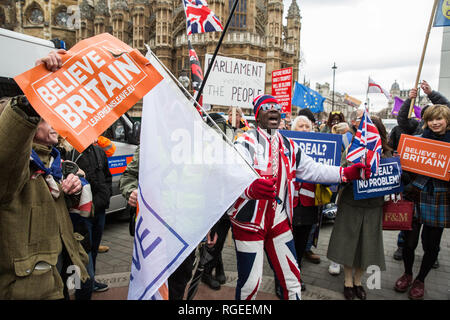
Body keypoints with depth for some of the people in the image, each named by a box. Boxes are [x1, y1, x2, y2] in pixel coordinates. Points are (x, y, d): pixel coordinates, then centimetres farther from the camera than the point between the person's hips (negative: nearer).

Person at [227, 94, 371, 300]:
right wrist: (252, 188, -50)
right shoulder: (245, 142, -11)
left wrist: (346, 173, 6)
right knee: (250, 282, 3)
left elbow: (313, 169, 15)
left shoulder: (288, 146, 11)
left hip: (278, 220, 6)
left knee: (291, 277, 14)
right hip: (248, 221, -5)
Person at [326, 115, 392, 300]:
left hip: (374, 207, 2)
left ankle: (357, 280, 34)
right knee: (348, 242, 9)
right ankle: (348, 280, 31)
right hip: (351, 205, -2)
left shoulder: (387, 154, 2)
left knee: (366, 245, 11)